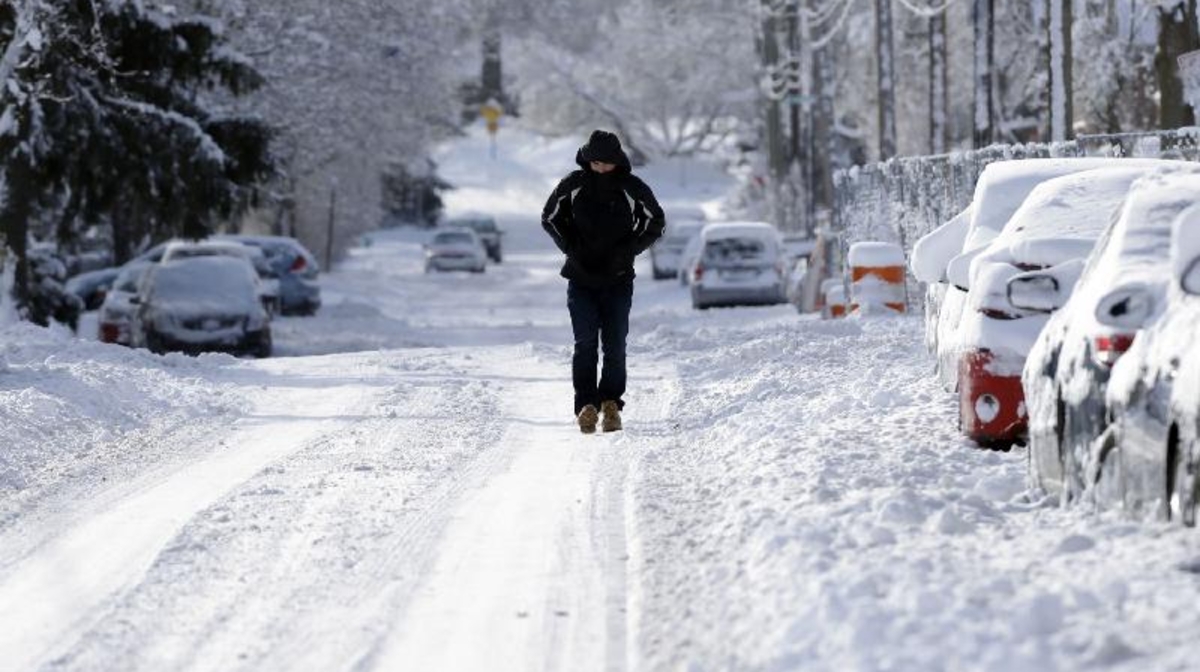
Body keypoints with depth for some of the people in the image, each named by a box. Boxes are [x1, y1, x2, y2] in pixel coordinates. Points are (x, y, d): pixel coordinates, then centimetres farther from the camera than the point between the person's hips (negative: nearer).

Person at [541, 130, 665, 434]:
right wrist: (571, 248, -3)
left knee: (615, 345, -2)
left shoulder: (633, 188, -2)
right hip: (581, 278, 0)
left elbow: (655, 223, 8)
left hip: (618, 279, 0)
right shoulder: (573, 184, -1)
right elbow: (550, 217, 11)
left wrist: (626, 252, -5)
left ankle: (611, 402, 7)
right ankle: (586, 405, -10)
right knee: (585, 342, -10)